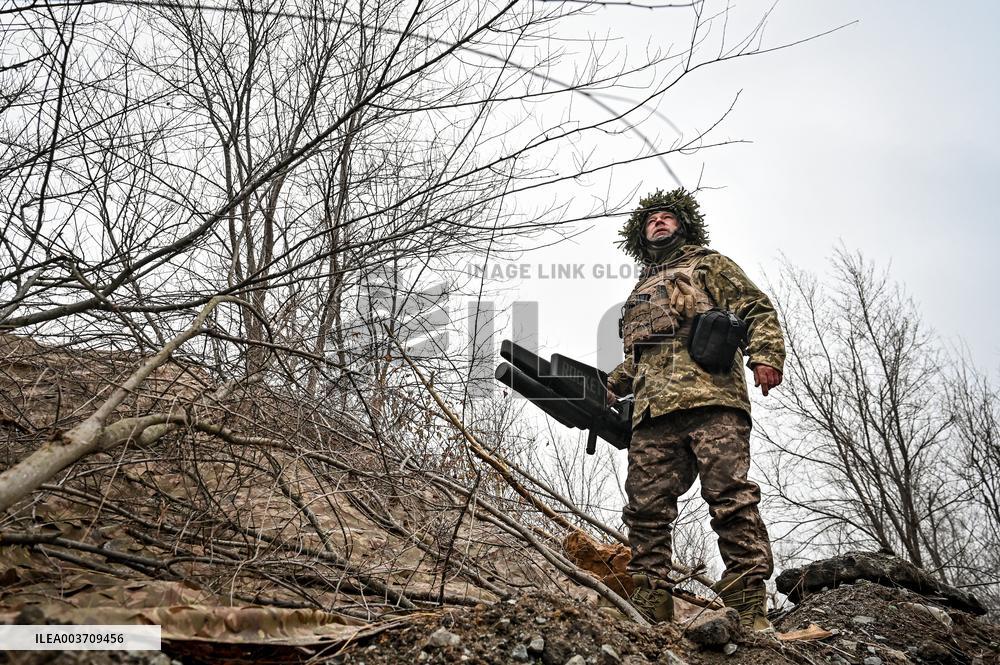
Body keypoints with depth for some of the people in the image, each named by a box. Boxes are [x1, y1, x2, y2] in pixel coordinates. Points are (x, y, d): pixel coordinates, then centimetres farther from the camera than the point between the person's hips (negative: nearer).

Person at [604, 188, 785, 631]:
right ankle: (649, 608, -3)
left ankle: (750, 612, -15)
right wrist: (608, 388, 24)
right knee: (646, 508, -5)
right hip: (652, 412, 6)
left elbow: (758, 311, 7)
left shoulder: (710, 265, 21)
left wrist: (765, 357, -11)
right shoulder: (640, 291, 37)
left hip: (710, 399, -5)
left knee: (731, 499, -15)